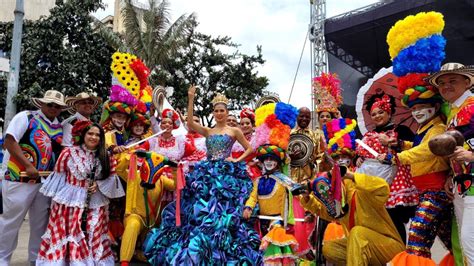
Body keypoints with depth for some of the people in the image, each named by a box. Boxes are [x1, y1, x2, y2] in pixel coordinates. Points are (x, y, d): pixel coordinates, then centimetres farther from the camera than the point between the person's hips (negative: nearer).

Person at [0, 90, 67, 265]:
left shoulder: (60, 128, 11)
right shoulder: (25, 117, -3)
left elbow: (61, 152, 17)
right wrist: (28, 166, -19)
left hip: (45, 181, 6)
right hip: (19, 179, -5)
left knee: (40, 223, 12)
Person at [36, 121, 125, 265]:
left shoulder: (106, 157, 4)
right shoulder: (69, 153, -7)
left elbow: (112, 178, 7)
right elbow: (58, 176, -2)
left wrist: (98, 185, -11)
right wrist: (56, 199, -2)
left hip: (96, 205, 3)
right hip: (70, 202, -3)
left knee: (94, 238, 7)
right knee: (68, 236, 0)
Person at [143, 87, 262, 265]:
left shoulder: (234, 131, 8)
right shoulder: (207, 131, 14)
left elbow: (249, 149, 11)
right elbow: (190, 122, -2)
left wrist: (237, 160, -4)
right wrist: (191, 99, -3)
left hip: (227, 173, -3)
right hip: (207, 173, 3)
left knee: (222, 211, -7)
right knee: (200, 209, -2)